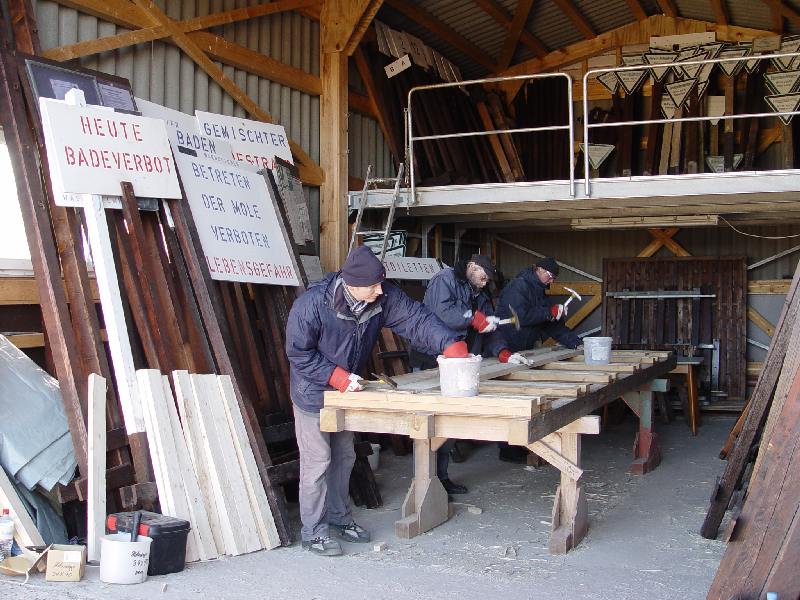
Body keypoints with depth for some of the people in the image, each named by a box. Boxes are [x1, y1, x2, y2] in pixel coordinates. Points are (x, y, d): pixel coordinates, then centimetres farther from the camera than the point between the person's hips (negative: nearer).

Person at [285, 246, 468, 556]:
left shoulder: (384, 297, -17)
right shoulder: (311, 304, -30)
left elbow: (416, 319, -20)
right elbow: (298, 353, -21)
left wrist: (451, 344, -35)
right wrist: (336, 376, -28)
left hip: (348, 389, 7)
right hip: (313, 393, -6)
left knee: (344, 457, 18)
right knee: (317, 462, -3)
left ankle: (338, 517, 36)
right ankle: (313, 531, 11)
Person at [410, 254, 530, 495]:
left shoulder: (480, 295, 19)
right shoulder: (444, 280, -7)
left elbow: (488, 330, 14)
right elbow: (442, 313, -24)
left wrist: (503, 353, -1)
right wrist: (474, 318, -23)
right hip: (432, 364, -9)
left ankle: (442, 476, 21)